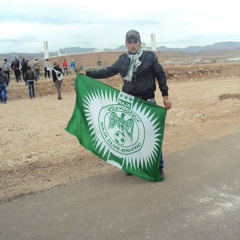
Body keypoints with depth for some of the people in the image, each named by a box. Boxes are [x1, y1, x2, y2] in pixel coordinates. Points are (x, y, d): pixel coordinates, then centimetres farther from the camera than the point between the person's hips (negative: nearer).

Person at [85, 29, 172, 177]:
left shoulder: (150, 57, -4)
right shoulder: (122, 60, 6)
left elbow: (161, 76, -2)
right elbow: (108, 72, 14)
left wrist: (165, 96, -6)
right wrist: (88, 74, 12)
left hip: (147, 102, -3)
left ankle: (159, 166, 12)